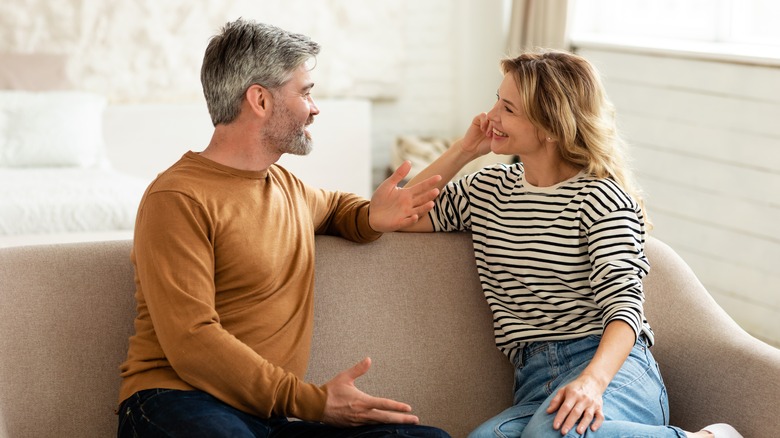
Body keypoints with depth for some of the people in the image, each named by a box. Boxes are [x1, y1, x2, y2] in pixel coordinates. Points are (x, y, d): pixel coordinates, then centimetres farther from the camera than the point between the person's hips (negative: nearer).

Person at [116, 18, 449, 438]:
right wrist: (312, 401, -20)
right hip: (179, 402, -7)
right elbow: (192, 344, -16)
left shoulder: (285, 185, 21)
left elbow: (333, 205, 46)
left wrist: (371, 216, 19)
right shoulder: (178, 199, -7)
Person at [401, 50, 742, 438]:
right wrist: (463, 150, 11)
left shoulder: (600, 198, -2)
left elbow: (624, 303, -11)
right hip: (535, 380, 5)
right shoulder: (488, 189, 18)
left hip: (613, 367, -5)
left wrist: (593, 379, -30)